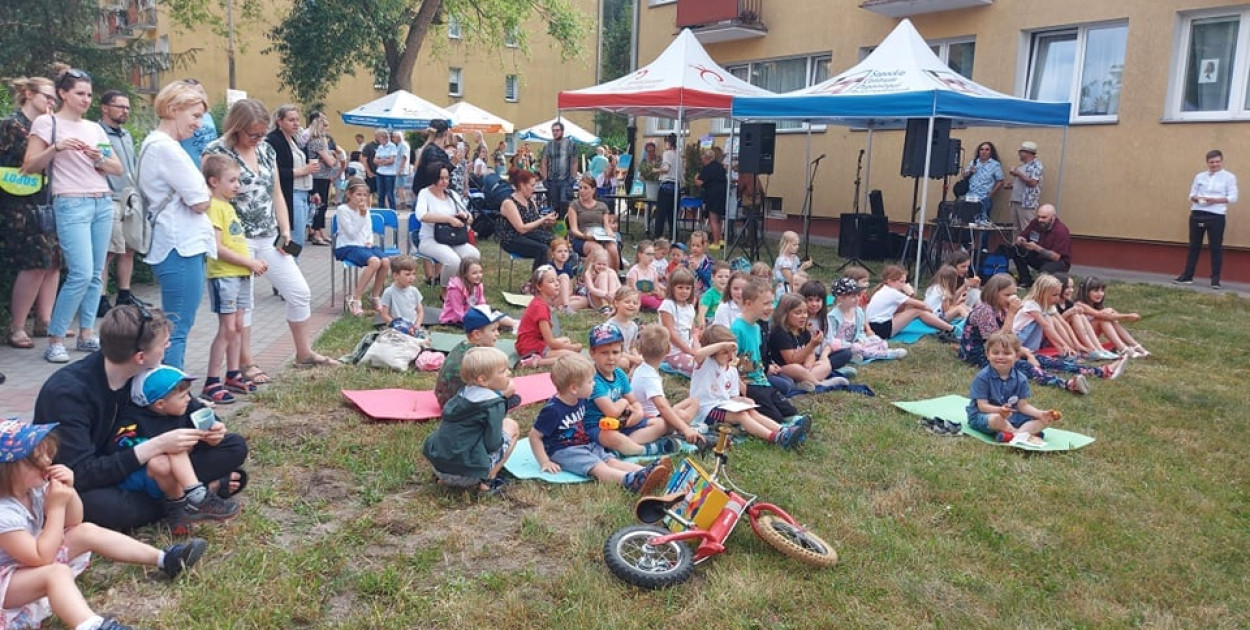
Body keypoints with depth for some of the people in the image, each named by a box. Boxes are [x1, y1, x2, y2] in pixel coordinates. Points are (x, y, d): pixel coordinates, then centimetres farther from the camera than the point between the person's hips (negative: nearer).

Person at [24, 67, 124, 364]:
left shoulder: (94, 127, 16)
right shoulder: (47, 122, 1)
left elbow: (118, 169, 13)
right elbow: (29, 167, -4)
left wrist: (99, 160, -6)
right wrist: (56, 148, -18)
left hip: (103, 203, 6)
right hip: (72, 204, -6)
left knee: (96, 274, 5)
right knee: (81, 274, -13)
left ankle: (86, 334, 14)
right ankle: (54, 340, -3)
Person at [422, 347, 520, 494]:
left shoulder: (463, 394, 9)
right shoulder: (493, 404, -13)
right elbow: (493, 445, -15)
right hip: (465, 474, -7)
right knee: (511, 426, 8)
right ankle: (487, 481, 4)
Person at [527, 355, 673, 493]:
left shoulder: (580, 400, 6)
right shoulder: (553, 409, -19)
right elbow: (534, 436, -13)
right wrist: (545, 462, -17)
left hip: (586, 444, 8)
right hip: (563, 451, -8)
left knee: (611, 461, -16)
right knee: (598, 467, -31)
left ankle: (648, 471, -38)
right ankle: (632, 480, -55)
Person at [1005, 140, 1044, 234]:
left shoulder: (1036, 165, -9)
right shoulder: (1022, 165, 18)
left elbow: (1032, 182, -20)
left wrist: (1018, 173, -14)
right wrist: (1012, 184, 8)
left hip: (1027, 203, -9)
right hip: (1015, 201, 9)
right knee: (1016, 229, 12)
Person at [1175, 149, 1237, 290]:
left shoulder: (1229, 177, 2)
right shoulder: (1200, 176, 12)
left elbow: (1233, 197, -4)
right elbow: (1191, 195, 13)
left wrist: (1214, 200, -18)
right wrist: (1196, 199, -10)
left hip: (1216, 216, -3)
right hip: (1197, 214, 3)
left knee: (1216, 247, -1)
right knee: (1194, 246, 7)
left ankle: (1215, 279, 3)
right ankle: (1187, 276, 13)